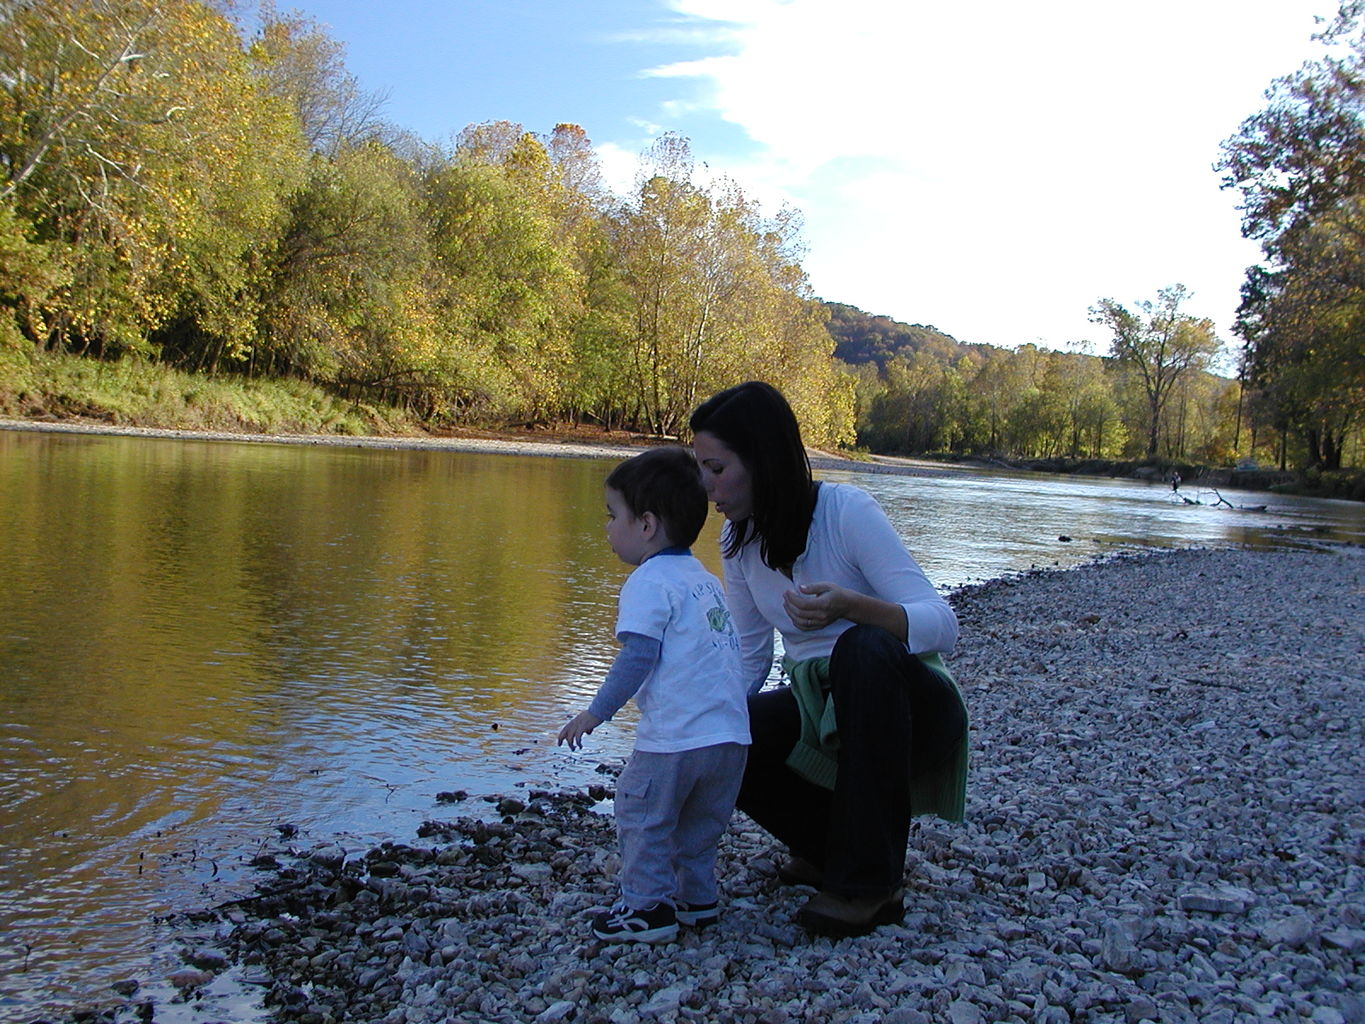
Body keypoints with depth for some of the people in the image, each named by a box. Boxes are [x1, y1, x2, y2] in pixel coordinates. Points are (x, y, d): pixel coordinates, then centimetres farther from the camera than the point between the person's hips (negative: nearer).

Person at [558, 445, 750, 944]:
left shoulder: (650, 581, -10)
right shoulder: (707, 580, 17)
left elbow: (637, 658, -17)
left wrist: (595, 713, -12)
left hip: (676, 737, -9)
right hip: (731, 733, 9)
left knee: (642, 817, 8)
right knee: (698, 823, 23)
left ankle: (647, 907, 13)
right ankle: (695, 898, 31)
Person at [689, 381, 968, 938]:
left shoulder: (847, 510, -20)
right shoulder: (739, 538, -1)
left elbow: (941, 625, -25)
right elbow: (748, 660, 7)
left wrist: (850, 606, -43)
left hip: (909, 708, -5)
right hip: (821, 710, 5)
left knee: (864, 647, -38)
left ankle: (870, 882, -26)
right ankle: (831, 848, 3)